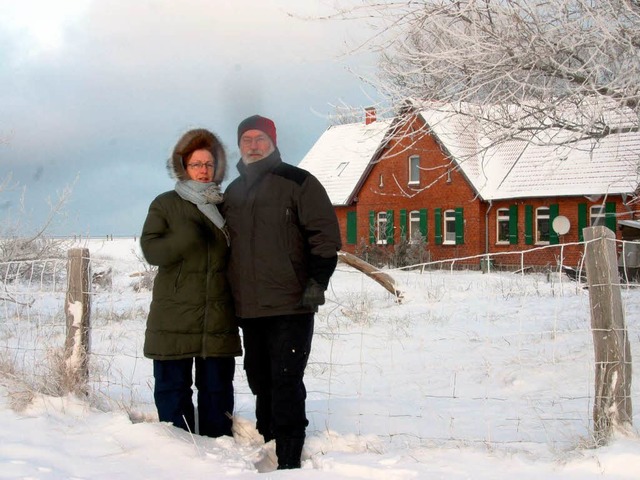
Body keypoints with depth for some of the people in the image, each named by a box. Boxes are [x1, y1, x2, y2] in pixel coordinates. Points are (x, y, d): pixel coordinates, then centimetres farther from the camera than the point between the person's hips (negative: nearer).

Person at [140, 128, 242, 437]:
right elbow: (151, 250, -6)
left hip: (218, 318, 2)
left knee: (217, 387, 7)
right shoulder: (165, 205, 5)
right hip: (174, 317, -2)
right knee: (173, 387, 1)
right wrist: (187, 237, -23)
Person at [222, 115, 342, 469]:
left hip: (291, 306, -6)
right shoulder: (232, 193, 17)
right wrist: (230, 294, 20)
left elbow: (325, 235, -7)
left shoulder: (298, 182, -2)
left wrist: (317, 281, -16)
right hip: (248, 308, 6)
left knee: (286, 381, -8)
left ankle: (289, 459, -4)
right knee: (261, 382, 12)